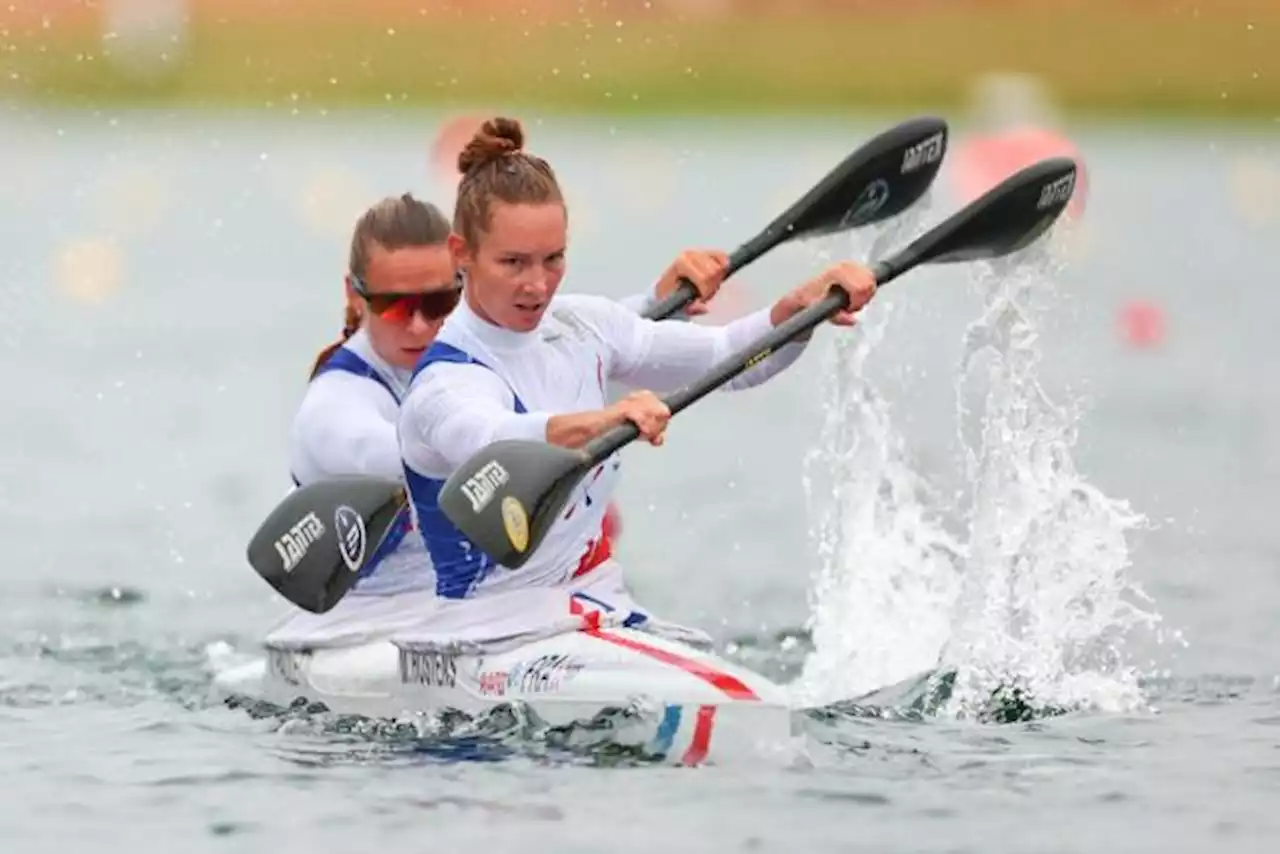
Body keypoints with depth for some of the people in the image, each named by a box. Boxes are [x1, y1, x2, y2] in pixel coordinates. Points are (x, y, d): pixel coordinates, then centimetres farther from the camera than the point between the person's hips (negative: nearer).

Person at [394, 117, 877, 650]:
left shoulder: (578, 327, 8)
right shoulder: (443, 387, -16)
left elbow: (729, 358, 11)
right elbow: (493, 440, -39)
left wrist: (802, 306, -9)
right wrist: (600, 422, -58)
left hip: (600, 612, 7)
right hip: (498, 629, -7)